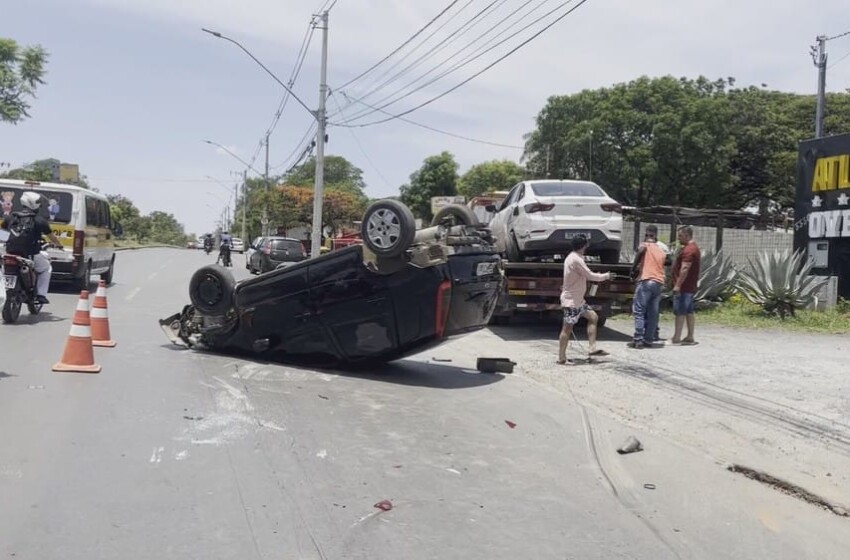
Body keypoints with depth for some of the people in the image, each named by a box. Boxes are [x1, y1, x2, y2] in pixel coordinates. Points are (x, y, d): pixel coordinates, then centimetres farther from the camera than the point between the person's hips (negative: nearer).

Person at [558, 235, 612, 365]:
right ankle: (561, 358, -1)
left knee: (593, 317, 12)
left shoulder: (572, 257, 11)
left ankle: (592, 348, 11)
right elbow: (590, 276, -17)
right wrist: (606, 276, -2)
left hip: (577, 299, 11)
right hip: (571, 300, -11)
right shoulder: (576, 260, -21)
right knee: (568, 327, -6)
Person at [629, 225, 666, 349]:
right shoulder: (661, 252, 23)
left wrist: (634, 267, -8)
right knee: (653, 314, 8)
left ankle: (638, 340, -12)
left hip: (646, 281, -6)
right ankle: (648, 340, 9)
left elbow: (642, 249, -16)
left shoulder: (645, 245, 7)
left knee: (639, 311, -5)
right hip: (659, 283, 6)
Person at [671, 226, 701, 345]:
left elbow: (684, 269, -25)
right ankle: (690, 337, 15)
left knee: (680, 312, -8)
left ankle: (676, 338, -7)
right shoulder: (693, 248, 18)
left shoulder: (688, 250, -17)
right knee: (689, 312, 11)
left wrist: (678, 285, -25)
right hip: (690, 286, 11)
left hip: (684, 287, -11)